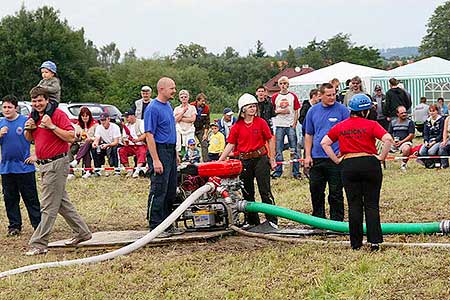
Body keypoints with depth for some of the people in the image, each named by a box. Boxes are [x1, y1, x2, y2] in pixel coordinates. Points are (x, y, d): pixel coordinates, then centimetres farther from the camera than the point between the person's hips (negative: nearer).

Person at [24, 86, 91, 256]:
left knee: (48, 206, -7)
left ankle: (38, 244, -6)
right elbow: (29, 139, 24)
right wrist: (28, 128, 3)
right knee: (62, 203, 16)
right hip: (44, 165, 9)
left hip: (57, 164, -9)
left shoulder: (58, 114, -12)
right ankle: (82, 232, 28)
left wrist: (52, 126, -22)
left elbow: (71, 137, -17)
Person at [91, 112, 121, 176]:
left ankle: (117, 170, -29)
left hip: (114, 145, -4)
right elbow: (97, 139, -11)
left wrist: (107, 145, -42)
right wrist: (95, 143, -36)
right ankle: (97, 170, -16)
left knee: (114, 149, -38)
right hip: (105, 145, 4)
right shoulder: (99, 127, -1)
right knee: (94, 149, -22)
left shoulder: (115, 127, -16)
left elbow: (116, 142, -24)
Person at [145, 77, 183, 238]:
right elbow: (149, 135, -18)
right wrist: (155, 160, -22)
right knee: (158, 191, -6)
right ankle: (155, 227, -1)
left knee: (171, 191, 11)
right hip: (160, 150, -9)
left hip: (170, 150, 9)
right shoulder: (153, 108, -14)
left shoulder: (168, 106, 14)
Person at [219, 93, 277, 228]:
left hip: (260, 158, -3)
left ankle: (272, 220, -1)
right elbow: (230, 145, 5)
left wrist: (272, 159, 2)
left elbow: (270, 140, 3)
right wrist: (220, 160, -2)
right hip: (244, 160, 3)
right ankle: (252, 221, 19)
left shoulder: (261, 122, -1)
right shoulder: (237, 126, 3)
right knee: (247, 192, 8)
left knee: (265, 190, -4)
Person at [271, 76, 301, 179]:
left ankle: (296, 172, 2)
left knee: (294, 150, -2)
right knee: (278, 150, 4)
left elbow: (296, 111, 4)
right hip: (279, 126, 1)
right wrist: (279, 111, -8)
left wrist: (294, 124, -4)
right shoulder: (275, 97, 7)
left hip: (291, 125, -1)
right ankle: (278, 171, 11)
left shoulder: (293, 96, 5)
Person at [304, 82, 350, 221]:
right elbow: (308, 135, 13)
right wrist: (307, 155, 6)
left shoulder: (342, 110, -2)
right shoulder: (313, 111, 9)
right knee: (315, 190, 9)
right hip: (316, 157, 4)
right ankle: (318, 219, 23)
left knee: (335, 192, 2)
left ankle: (336, 221, 11)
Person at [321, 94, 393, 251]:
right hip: (370, 164, -2)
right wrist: (381, 157, -7)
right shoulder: (371, 125, -5)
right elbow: (388, 139, -17)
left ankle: (356, 243, 9)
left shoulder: (340, 126, 7)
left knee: (354, 205, 7)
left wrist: (336, 160, 7)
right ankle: (374, 241, 0)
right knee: (371, 204, 5)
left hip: (348, 166, 2)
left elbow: (324, 143, 7)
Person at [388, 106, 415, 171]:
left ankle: (403, 165, -14)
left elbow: (411, 136, -1)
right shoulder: (393, 122, 16)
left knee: (406, 149, -37)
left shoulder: (410, 122, 5)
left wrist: (401, 142, -11)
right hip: (394, 143, 3)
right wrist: (392, 141, -6)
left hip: (405, 142, -3)